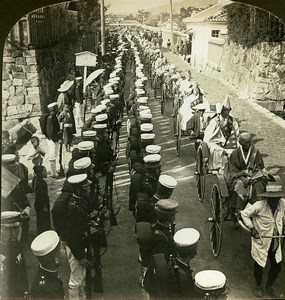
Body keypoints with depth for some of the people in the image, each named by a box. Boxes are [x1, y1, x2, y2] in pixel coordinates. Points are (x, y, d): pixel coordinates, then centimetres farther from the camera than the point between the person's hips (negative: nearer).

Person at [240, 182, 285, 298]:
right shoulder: (259, 206, -25)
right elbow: (244, 214, -16)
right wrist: (251, 228, -20)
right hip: (261, 242, -4)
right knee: (259, 265, 12)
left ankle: (269, 287, 41)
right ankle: (258, 286, 40)